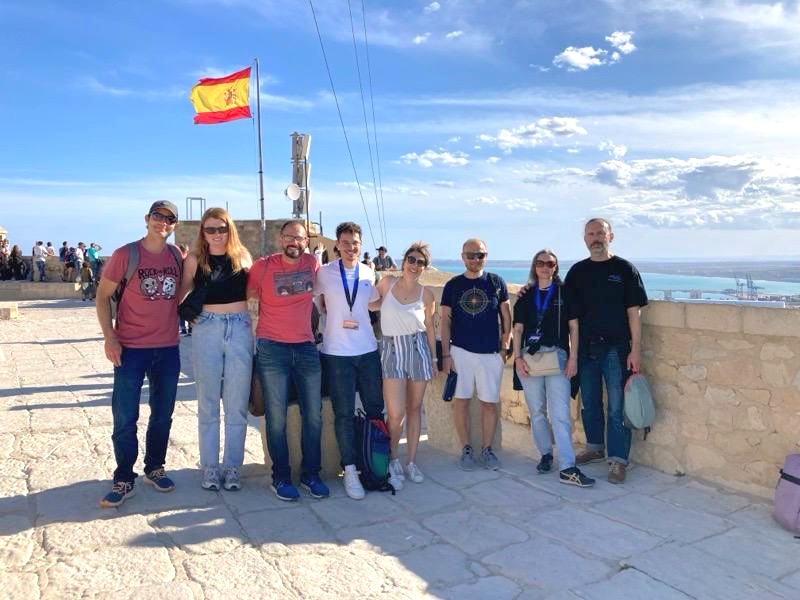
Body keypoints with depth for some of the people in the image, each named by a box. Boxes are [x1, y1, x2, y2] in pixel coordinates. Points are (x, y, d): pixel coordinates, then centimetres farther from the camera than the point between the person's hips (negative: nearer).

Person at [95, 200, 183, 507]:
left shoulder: (178, 256, 4)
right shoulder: (125, 254, -7)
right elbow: (103, 296, -4)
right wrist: (109, 336, -11)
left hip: (168, 347, 4)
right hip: (131, 348, -4)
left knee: (163, 414, 14)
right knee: (125, 418, 2)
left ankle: (155, 468, 31)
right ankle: (123, 480, 16)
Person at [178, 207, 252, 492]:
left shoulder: (242, 256, 7)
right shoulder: (195, 259, 4)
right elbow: (181, 294, 6)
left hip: (240, 329, 1)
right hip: (206, 331, -1)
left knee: (237, 405, 4)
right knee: (208, 404, 6)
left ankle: (232, 466, 15)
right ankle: (209, 467, 17)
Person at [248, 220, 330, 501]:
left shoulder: (313, 264, 5)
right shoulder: (263, 266, -5)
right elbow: (248, 294, 7)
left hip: (306, 347, 3)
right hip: (272, 349, -3)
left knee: (313, 415, 5)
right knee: (277, 417, 1)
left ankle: (311, 475, 20)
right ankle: (281, 478, 15)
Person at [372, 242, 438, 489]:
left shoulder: (426, 295, 1)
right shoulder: (387, 283, -1)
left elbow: (429, 328, 8)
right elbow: (371, 304, 16)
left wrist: (433, 360, 10)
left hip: (418, 349, 2)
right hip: (392, 350, -1)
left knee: (415, 408, 10)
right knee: (396, 413, -9)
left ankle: (411, 461, 26)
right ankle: (393, 459, 17)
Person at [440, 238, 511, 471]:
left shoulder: (496, 282, 5)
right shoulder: (452, 285, 4)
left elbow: (506, 317, 8)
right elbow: (445, 321, 5)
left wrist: (505, 348, 1)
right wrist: (446, 354, -1)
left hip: (491, 353, 0)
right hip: (461, 351, 0)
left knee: (490, 403, 4)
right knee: (461, 401, 3)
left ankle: (487, 449, 18)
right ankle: (466, 449, 15)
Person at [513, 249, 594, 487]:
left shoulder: (564, 292, 7)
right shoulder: (526, 296, 13)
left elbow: (573, 327, 4)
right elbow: (518, 329, 10)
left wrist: (573, 358, -4)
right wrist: (517, 357, -1)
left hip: (556, 355, -3)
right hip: (530, 356, 3)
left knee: (560, 413, -10)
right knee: (536, 411, 9)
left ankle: (567, 468, -10)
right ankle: (546, 454, 25)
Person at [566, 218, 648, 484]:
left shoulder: (624, 269, 0)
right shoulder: (577, 272, 8)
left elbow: (634, 312, -3)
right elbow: (571, 314, 10)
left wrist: (636, 349, -8)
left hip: (616, 348, -3)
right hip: (586, 348, 4)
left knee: (617, 407, -2)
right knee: (589, 403, 14)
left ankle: (618, 460, 6)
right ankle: (595, 448, 31)